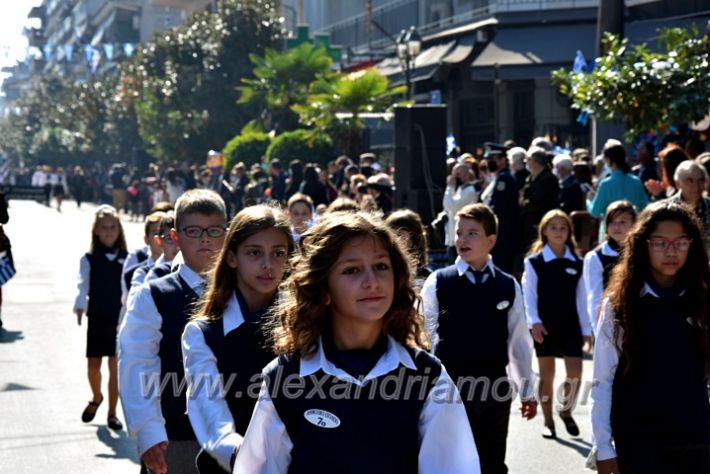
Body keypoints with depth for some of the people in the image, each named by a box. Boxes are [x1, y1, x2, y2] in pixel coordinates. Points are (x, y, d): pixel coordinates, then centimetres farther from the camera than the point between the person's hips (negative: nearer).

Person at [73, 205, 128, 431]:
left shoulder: (126, 259, 0)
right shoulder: (89, 259, -2)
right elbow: (83, 285, -11)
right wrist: (79, 307, -26)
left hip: (120, 319, 0)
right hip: (97, 319, 0)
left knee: (115, 366, 3)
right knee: (93, 366, 6)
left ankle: (112, 413, 13)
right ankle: (96, 398, 36)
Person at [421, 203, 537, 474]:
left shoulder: (508, 286, 2)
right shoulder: (438, 282, -5)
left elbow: (519, 341, 8)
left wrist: (527, 391, 12)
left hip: (495, 387, 2)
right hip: (450, 387, -2)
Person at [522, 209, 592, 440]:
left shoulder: (577, 263, 5)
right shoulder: (534, 262, -4)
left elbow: (581, 298, 7)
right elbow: (529, 295, -7)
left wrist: (586, 329, 6)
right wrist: (534, 322, -19)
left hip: (571, 325, 3)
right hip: (545, 325, -2)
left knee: (575, 372, -3)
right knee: (547, 374, 4)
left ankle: (566, 410, 22)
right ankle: (548, 421, 15)